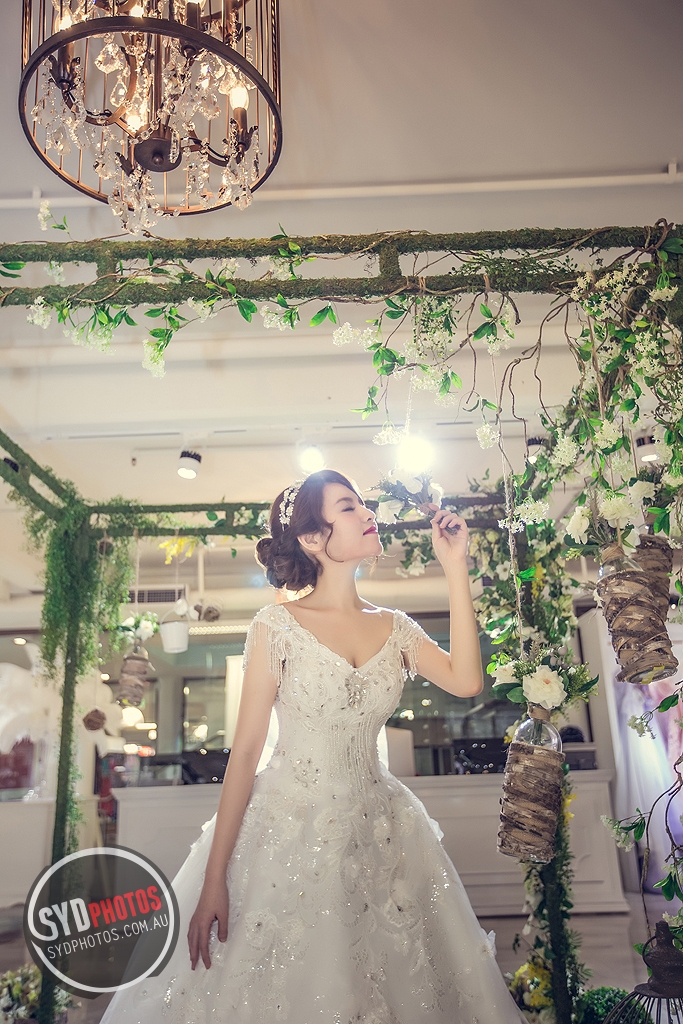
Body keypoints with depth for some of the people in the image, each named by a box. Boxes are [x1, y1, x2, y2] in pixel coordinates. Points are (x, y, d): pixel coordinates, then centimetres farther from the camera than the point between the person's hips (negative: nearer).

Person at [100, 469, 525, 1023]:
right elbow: (246, 748, -8)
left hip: (378, 840, 4)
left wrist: (455, 567, -10)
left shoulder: (394, 627, 4)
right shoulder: (278, 625, -7)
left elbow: (466, 680, -12)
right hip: (288, 831, -3)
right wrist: (214, 879, -11)